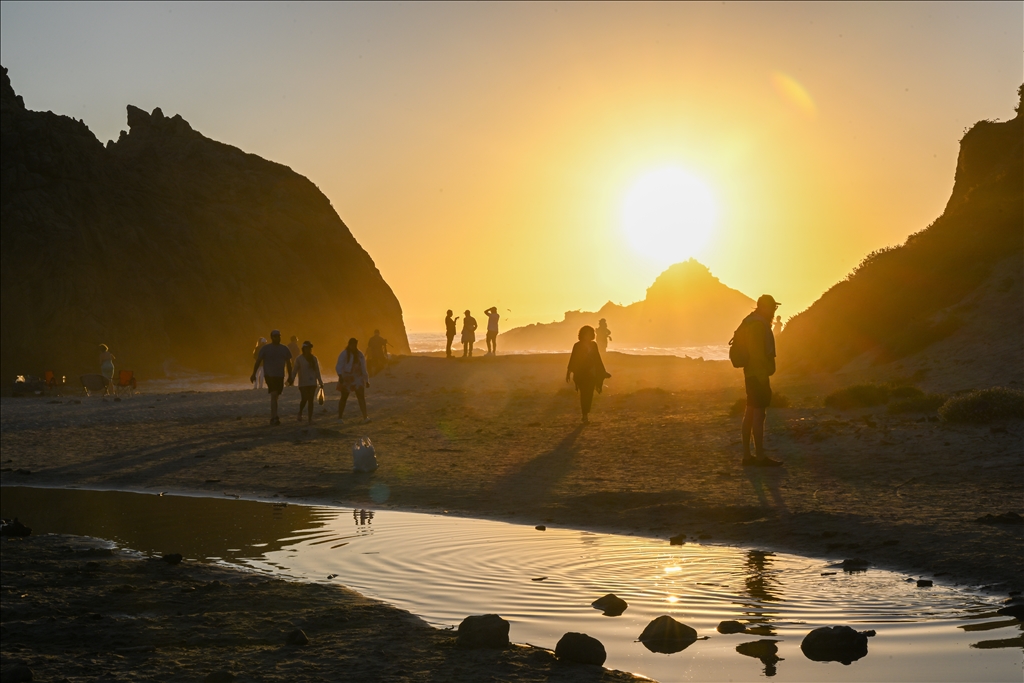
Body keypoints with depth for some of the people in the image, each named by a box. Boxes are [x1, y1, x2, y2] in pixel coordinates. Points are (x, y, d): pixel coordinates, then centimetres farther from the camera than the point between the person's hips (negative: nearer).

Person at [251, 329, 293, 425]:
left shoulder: (284, 349, 8)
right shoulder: (265, 348, -2)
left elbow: (288, 363, 13)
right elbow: (258, 361, -2)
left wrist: (290, 377, 10)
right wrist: (253, 374, -8)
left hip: (280, 376, 4)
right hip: (269, 375, -4)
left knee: (275, 397, 9)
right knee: (274, 395, -17)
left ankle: (272, 418, 18)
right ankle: (275, 417, -22)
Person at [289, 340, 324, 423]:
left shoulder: (314, 358, 8)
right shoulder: (299, 358, -2)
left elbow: (317, 371, 12)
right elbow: (295, 370, -8)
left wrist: (320, 382, 11)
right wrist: (291, 379, -22)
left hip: (312, 383, 3)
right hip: (303, 383, -3)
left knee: (311, 400, 1)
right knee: (304, 399, -9)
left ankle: (310, 419, 3)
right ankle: (300, 413, 20)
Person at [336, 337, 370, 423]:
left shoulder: (360, 354, 6)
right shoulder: (344, 354, -7)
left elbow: (363, 368, 11)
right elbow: (339, 367, -12)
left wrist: (366, 380, 11)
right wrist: (340, 376, -28)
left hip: (358, 378, 2)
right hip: (346, 379, -2)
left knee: (361, 397, -10)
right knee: (344, 398, 7)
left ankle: (365, 418, -17)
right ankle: (340, 417, 18)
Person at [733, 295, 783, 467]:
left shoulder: (751, 323, 17)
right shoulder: (758, 325, -16)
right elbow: (758, 354, -22)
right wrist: (763, 379, -22)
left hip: (751, 374, 11)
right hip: (759, 374, -11)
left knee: (750, 413, 11)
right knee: (759, 414, -8)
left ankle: (747, 455, 15)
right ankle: (760, 457, -7)